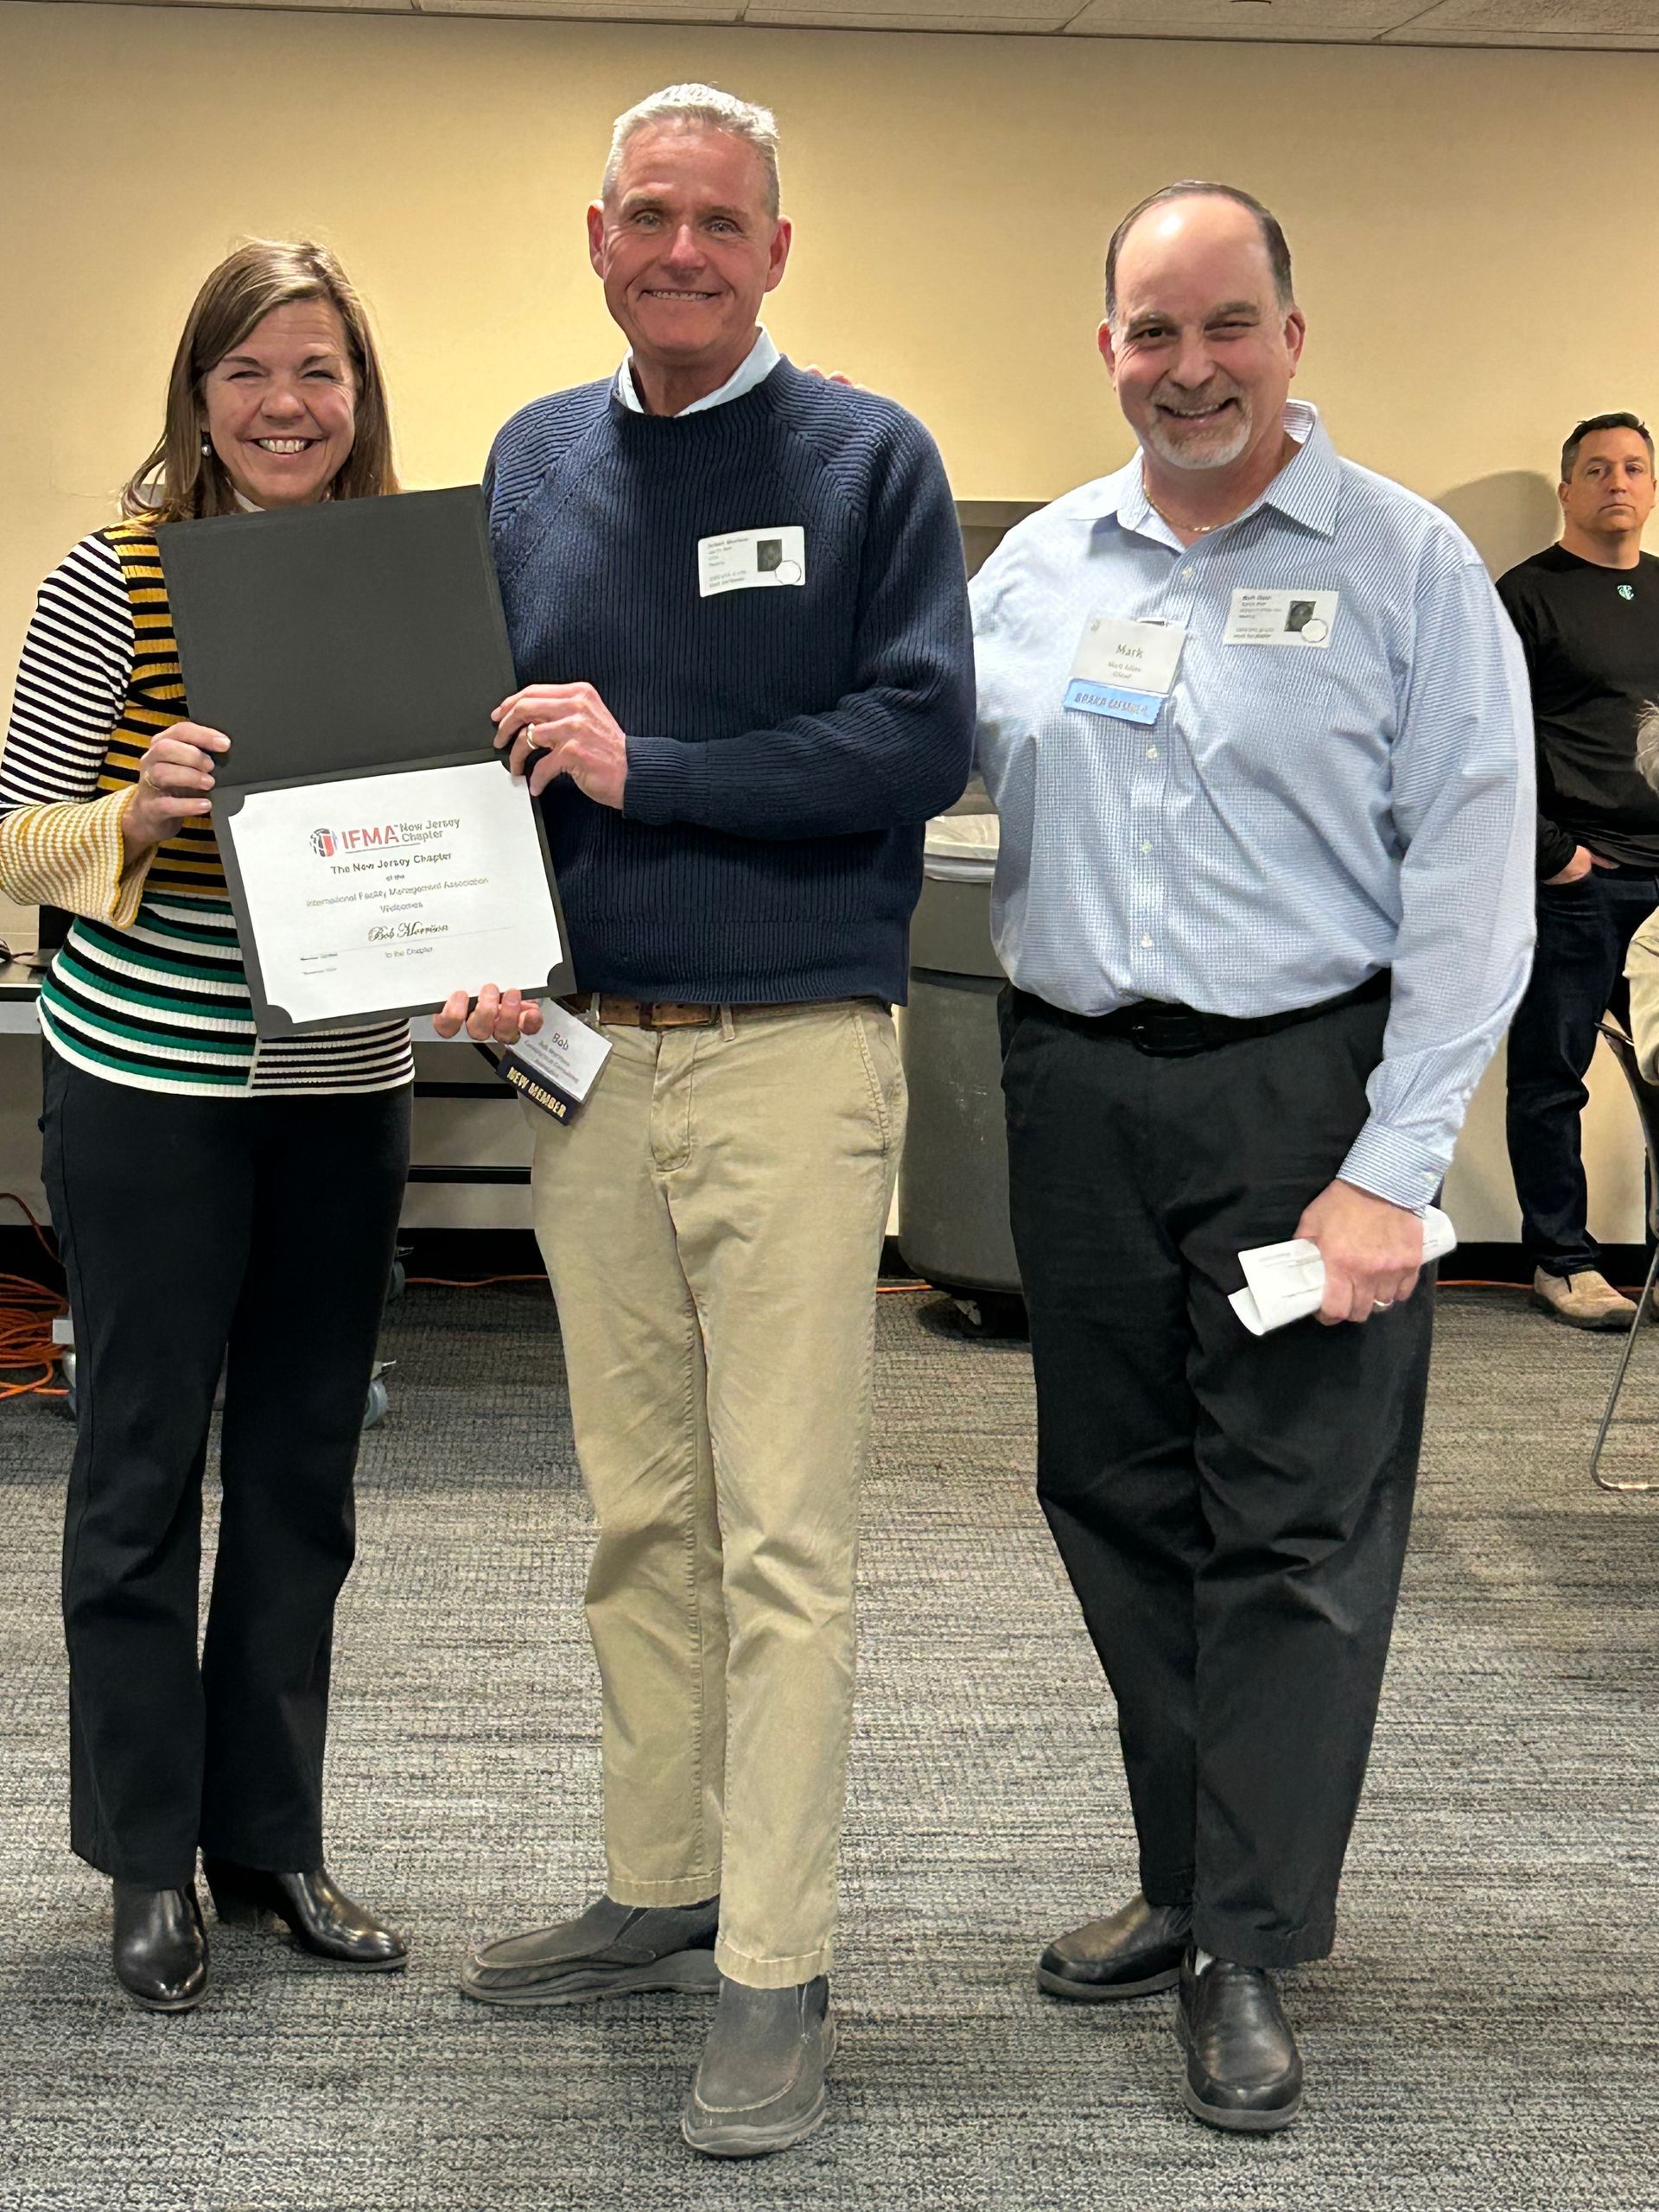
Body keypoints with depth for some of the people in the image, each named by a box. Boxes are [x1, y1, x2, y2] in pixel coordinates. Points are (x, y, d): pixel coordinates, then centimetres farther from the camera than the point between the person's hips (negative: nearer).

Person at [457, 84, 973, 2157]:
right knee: (638, 1513, 13)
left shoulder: (867, 457, -2)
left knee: (781, 1535, -3)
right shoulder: (532, 458, 12)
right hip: (587, 1052, 5)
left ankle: (774, 1976, 4)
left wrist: (646, 769, -16)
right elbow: (489, 723, 17)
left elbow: (922, 738, -12)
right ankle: (658, 1893, 26)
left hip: (792, 1055, -5)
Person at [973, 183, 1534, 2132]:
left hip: (1301, 1091, -5)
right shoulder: (1038, 564, 10)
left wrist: (1391, 1171, -13)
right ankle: (1191, 1878, 28)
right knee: (1117, 1500, 12)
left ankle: (1251, 1948, 10)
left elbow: (1471, 884, -7)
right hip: (1076, 1088, 5)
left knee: (1294, 1531, -1)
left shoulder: (1407, 565, -4)